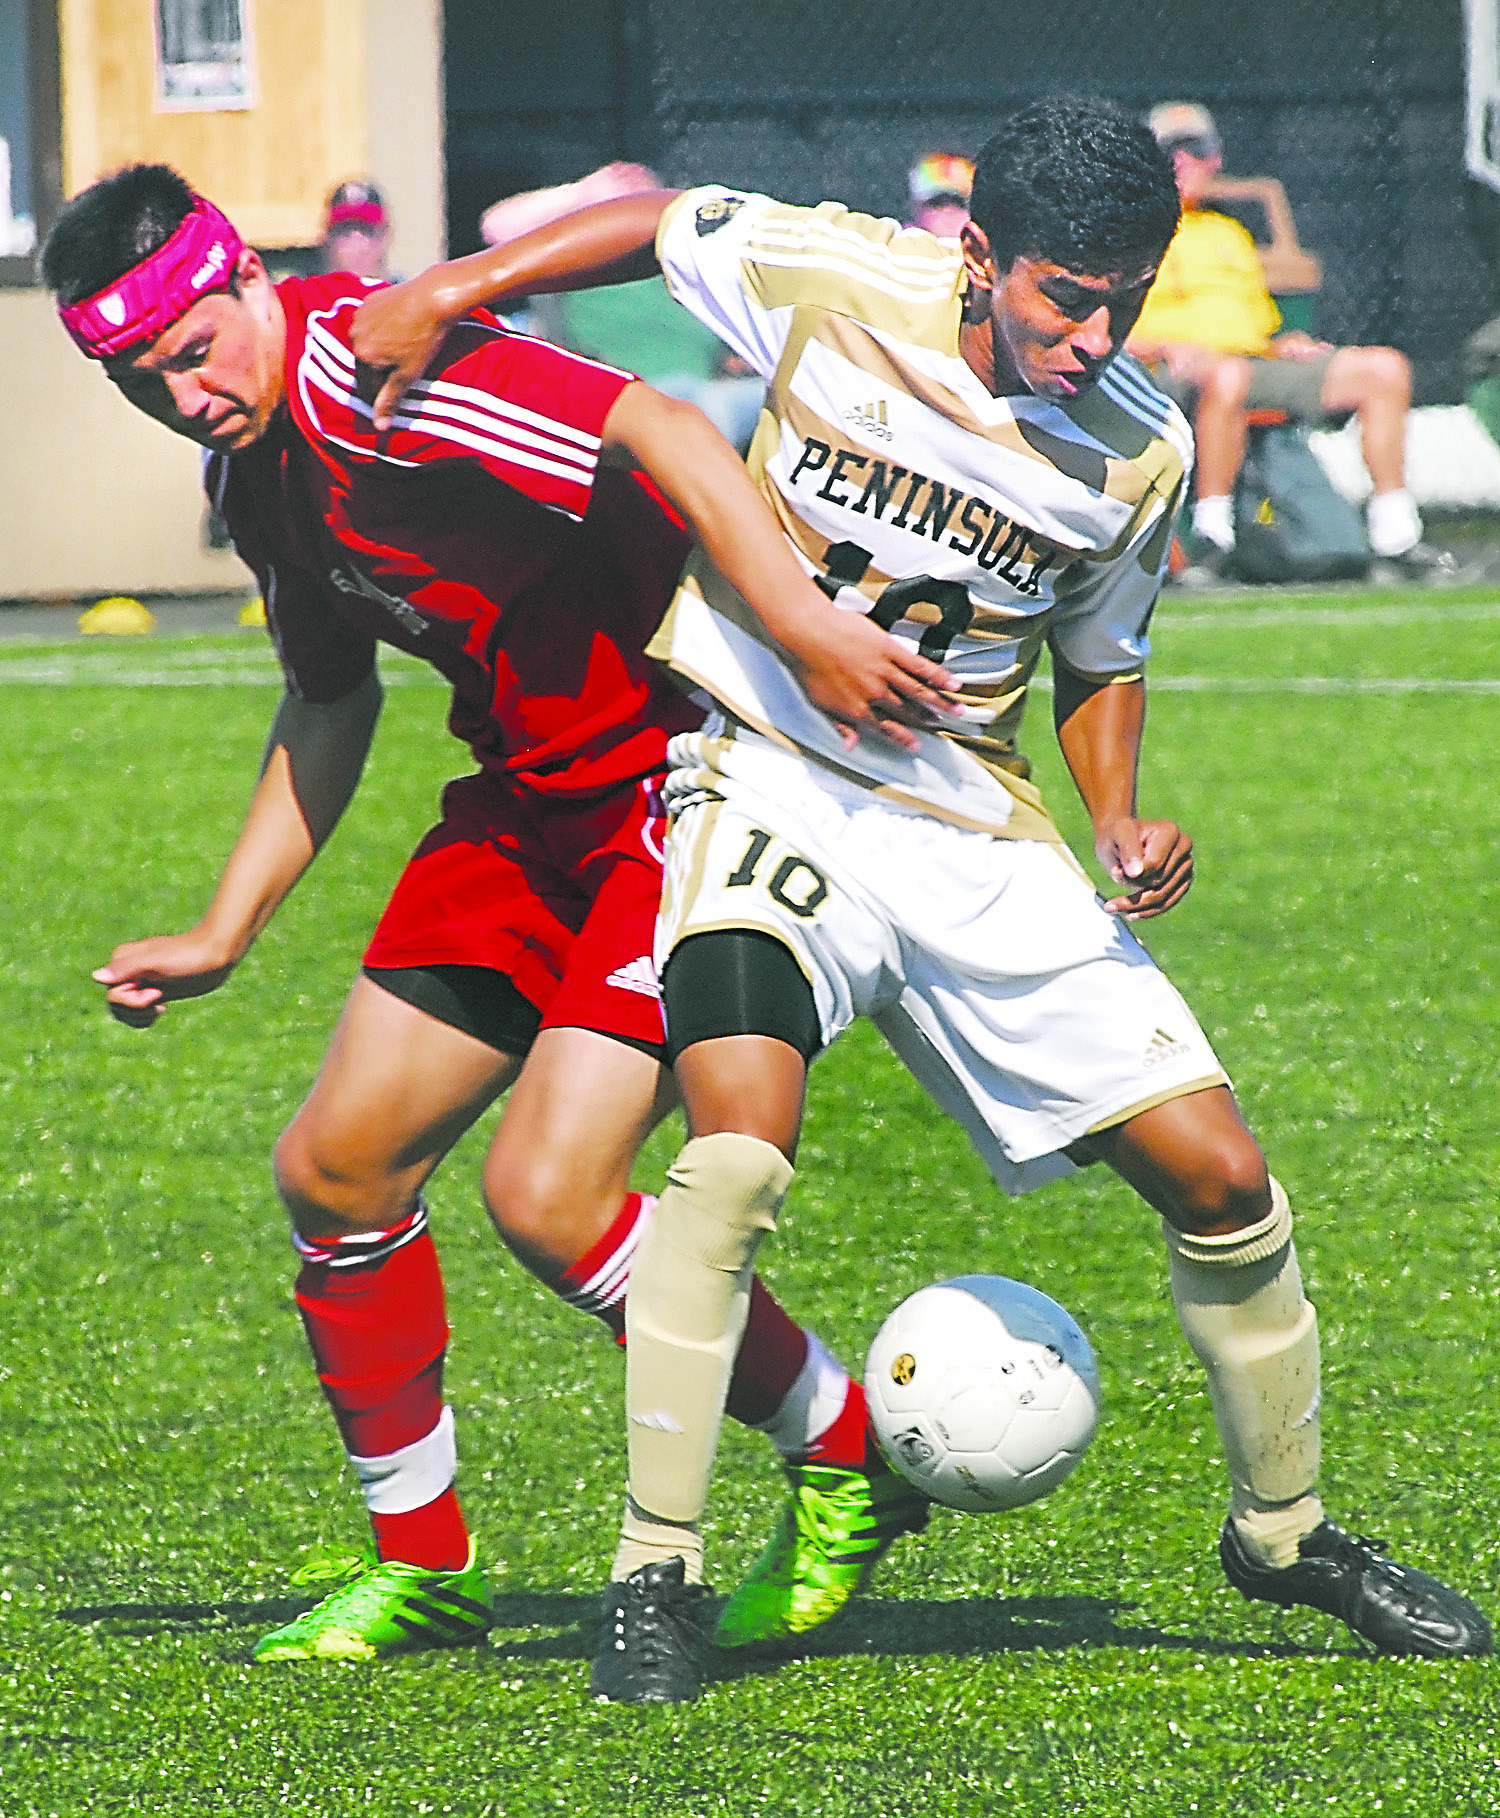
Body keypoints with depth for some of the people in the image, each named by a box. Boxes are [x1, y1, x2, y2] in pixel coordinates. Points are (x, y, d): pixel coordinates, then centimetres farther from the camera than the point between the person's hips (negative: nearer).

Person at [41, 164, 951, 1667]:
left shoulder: (368, 375, -23)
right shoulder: (253, 467, 7)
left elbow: (659, 433, -36)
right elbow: (328, 698, 22)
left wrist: (804, 626, -46)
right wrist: (225, 931, 19)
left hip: (689, 778, -9)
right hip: (532, 800, 9)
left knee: (545, 1199, -17)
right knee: (334, 1169, 6)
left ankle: (853, 1466, 3)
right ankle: (421, 1568, 21)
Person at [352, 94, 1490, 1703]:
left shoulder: (1140, 455, -5)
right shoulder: (836, 282, -13)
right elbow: (656, 222, 6)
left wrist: (1117, 817, -5)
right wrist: (445, 293, -2)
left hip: (974, 838, 3)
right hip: (774, 785, -3)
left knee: (1219, 1177, -1)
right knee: (739, 1150, -29)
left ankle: (1282, 1528, 25)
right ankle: (655, 1575, -18)